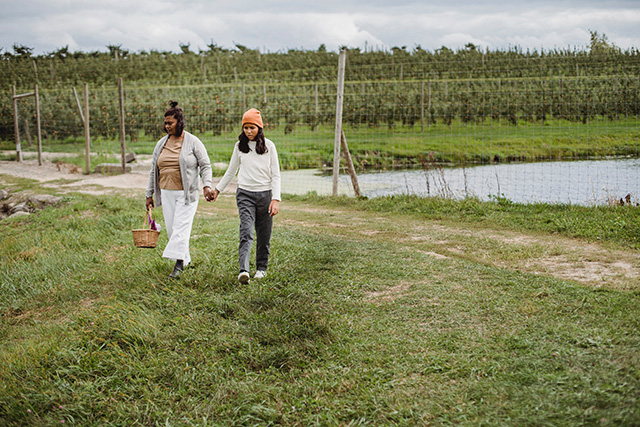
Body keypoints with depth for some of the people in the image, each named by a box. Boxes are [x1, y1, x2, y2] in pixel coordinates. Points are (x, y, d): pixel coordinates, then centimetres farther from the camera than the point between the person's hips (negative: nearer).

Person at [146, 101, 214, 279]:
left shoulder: (193, 142, -4)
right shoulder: (161, 144, 11)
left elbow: (205, 165, -4)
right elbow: (153, 170, 16)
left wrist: (207, 185, -19)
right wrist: (149, 194, 15)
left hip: (187, 193, -5)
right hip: (167, 193, 5)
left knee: (181, 227, -12)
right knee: (171, 228, 6)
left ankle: (178, 264, -13)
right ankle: (185, 260, 20)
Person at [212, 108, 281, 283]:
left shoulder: (268, 145, 1)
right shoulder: (240, 146, 7)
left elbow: (275, 175, 0)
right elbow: (231, 171, 20)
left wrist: (276, 199, -9)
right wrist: (217, 189, 21)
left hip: (265, 194, 0)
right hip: (245, 194, 0)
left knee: (264, 235, 7)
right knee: (246, 232, -16)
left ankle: (261, 268, 25)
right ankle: (243, 270, -26)